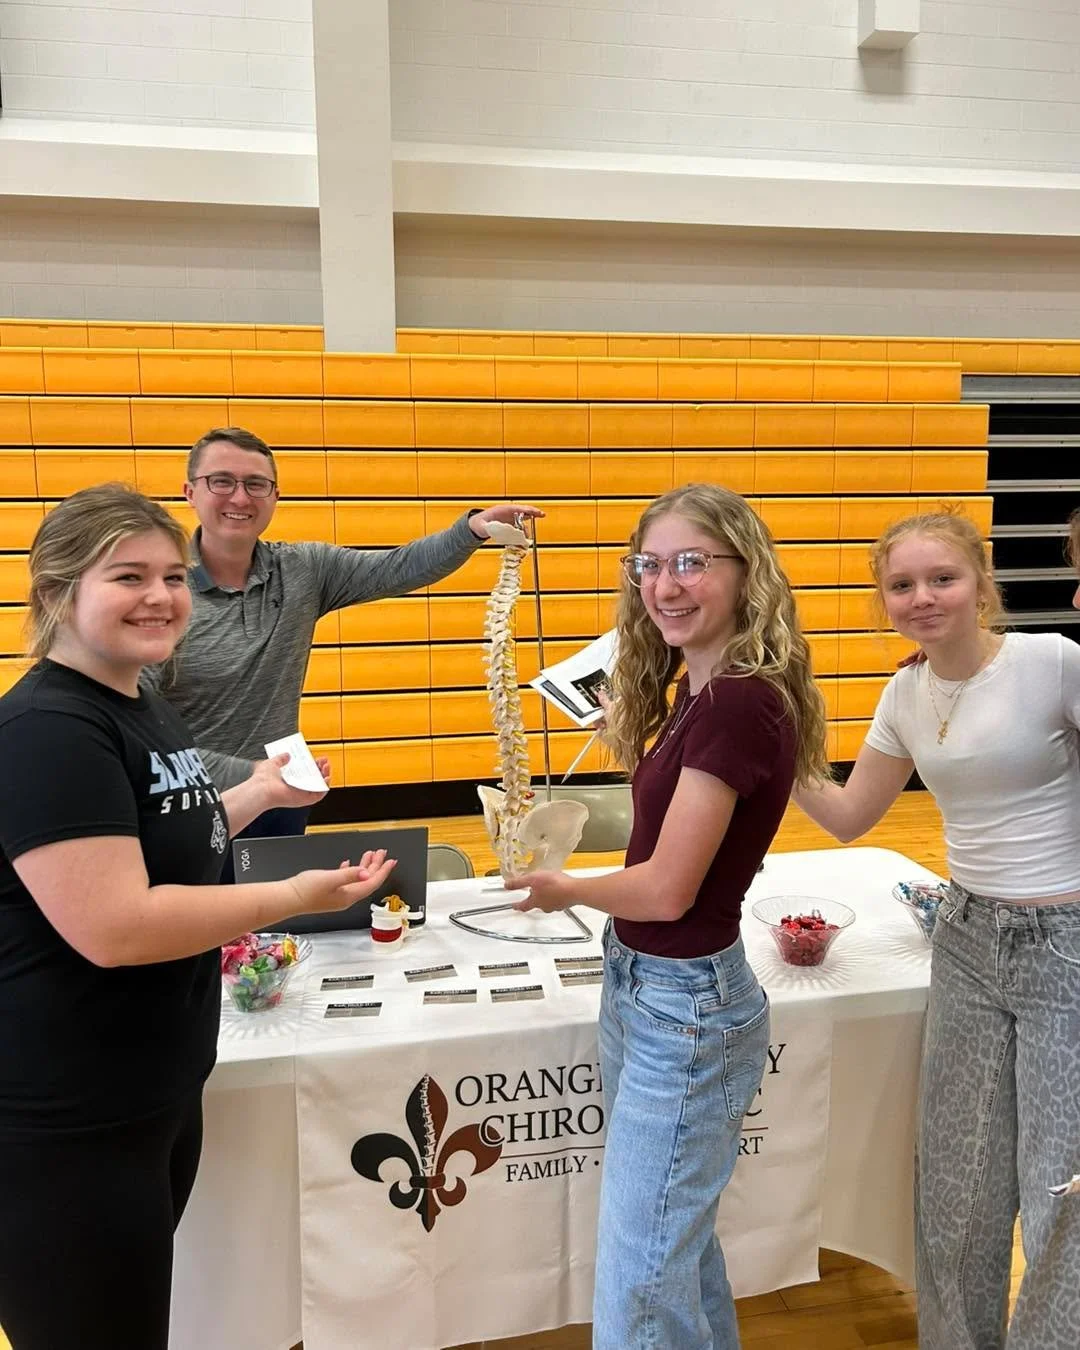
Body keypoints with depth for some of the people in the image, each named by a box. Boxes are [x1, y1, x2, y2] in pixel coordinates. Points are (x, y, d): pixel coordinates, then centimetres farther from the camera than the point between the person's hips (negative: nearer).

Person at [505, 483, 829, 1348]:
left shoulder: (740, 703, -24)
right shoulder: (701, 693, 5)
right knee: (679, 1237, 26)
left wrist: (565, 889, -5)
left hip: (687, 1004, -9)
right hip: (638, 986, 10)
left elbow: (667, 889, -22)